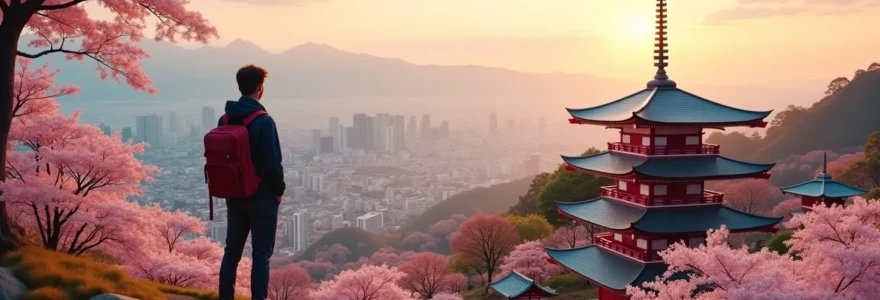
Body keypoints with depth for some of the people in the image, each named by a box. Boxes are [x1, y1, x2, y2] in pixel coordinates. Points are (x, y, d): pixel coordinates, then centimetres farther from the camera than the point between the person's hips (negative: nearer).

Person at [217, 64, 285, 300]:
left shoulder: (224, 120, 4)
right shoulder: (263, 121, -17)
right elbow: (273, 162, -18)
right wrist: (279, 189, -3)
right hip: (262, 197, -6)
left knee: (232, 252, 13)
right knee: (261, 255, 0)